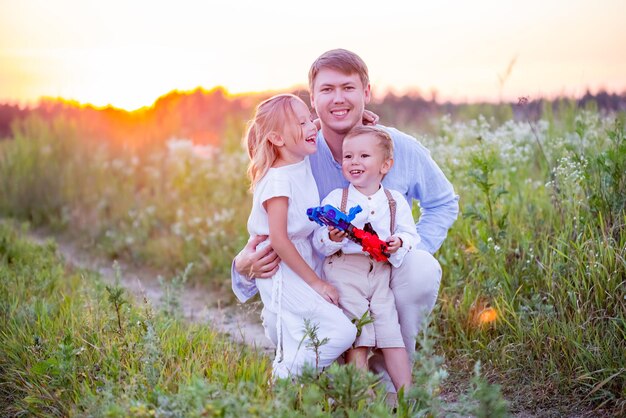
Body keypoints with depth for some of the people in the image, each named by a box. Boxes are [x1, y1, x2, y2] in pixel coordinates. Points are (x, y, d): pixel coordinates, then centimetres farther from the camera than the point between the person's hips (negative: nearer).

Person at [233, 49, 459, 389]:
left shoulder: (402, 149, -8)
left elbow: (443, 202, 11)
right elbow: (269, 237, -7)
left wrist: (415, 248, -9)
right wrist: (246, 266, -32)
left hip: (388, 278, 1)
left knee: (422, 271, -32)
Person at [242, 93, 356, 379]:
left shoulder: (303, 163, 3)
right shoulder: (278, 180, -22)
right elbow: (278, 240, -23)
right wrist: (315, 282, -19)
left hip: (302, 264, 9)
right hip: (284, 274, -9)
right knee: (341, 331, -16)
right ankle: (285, 375, -3)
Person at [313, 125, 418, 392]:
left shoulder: (395, 201, 8)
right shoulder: (336, 198, 1)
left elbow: (411, 234, 10)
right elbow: (318, 242, -1)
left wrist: (399, 242, -12)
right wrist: (332, 238, -23)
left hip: (382, 272, 2)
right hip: (344, 272, -2)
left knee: (391, 333, 2)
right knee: (357, 338, -5)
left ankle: (406, 392, 7)